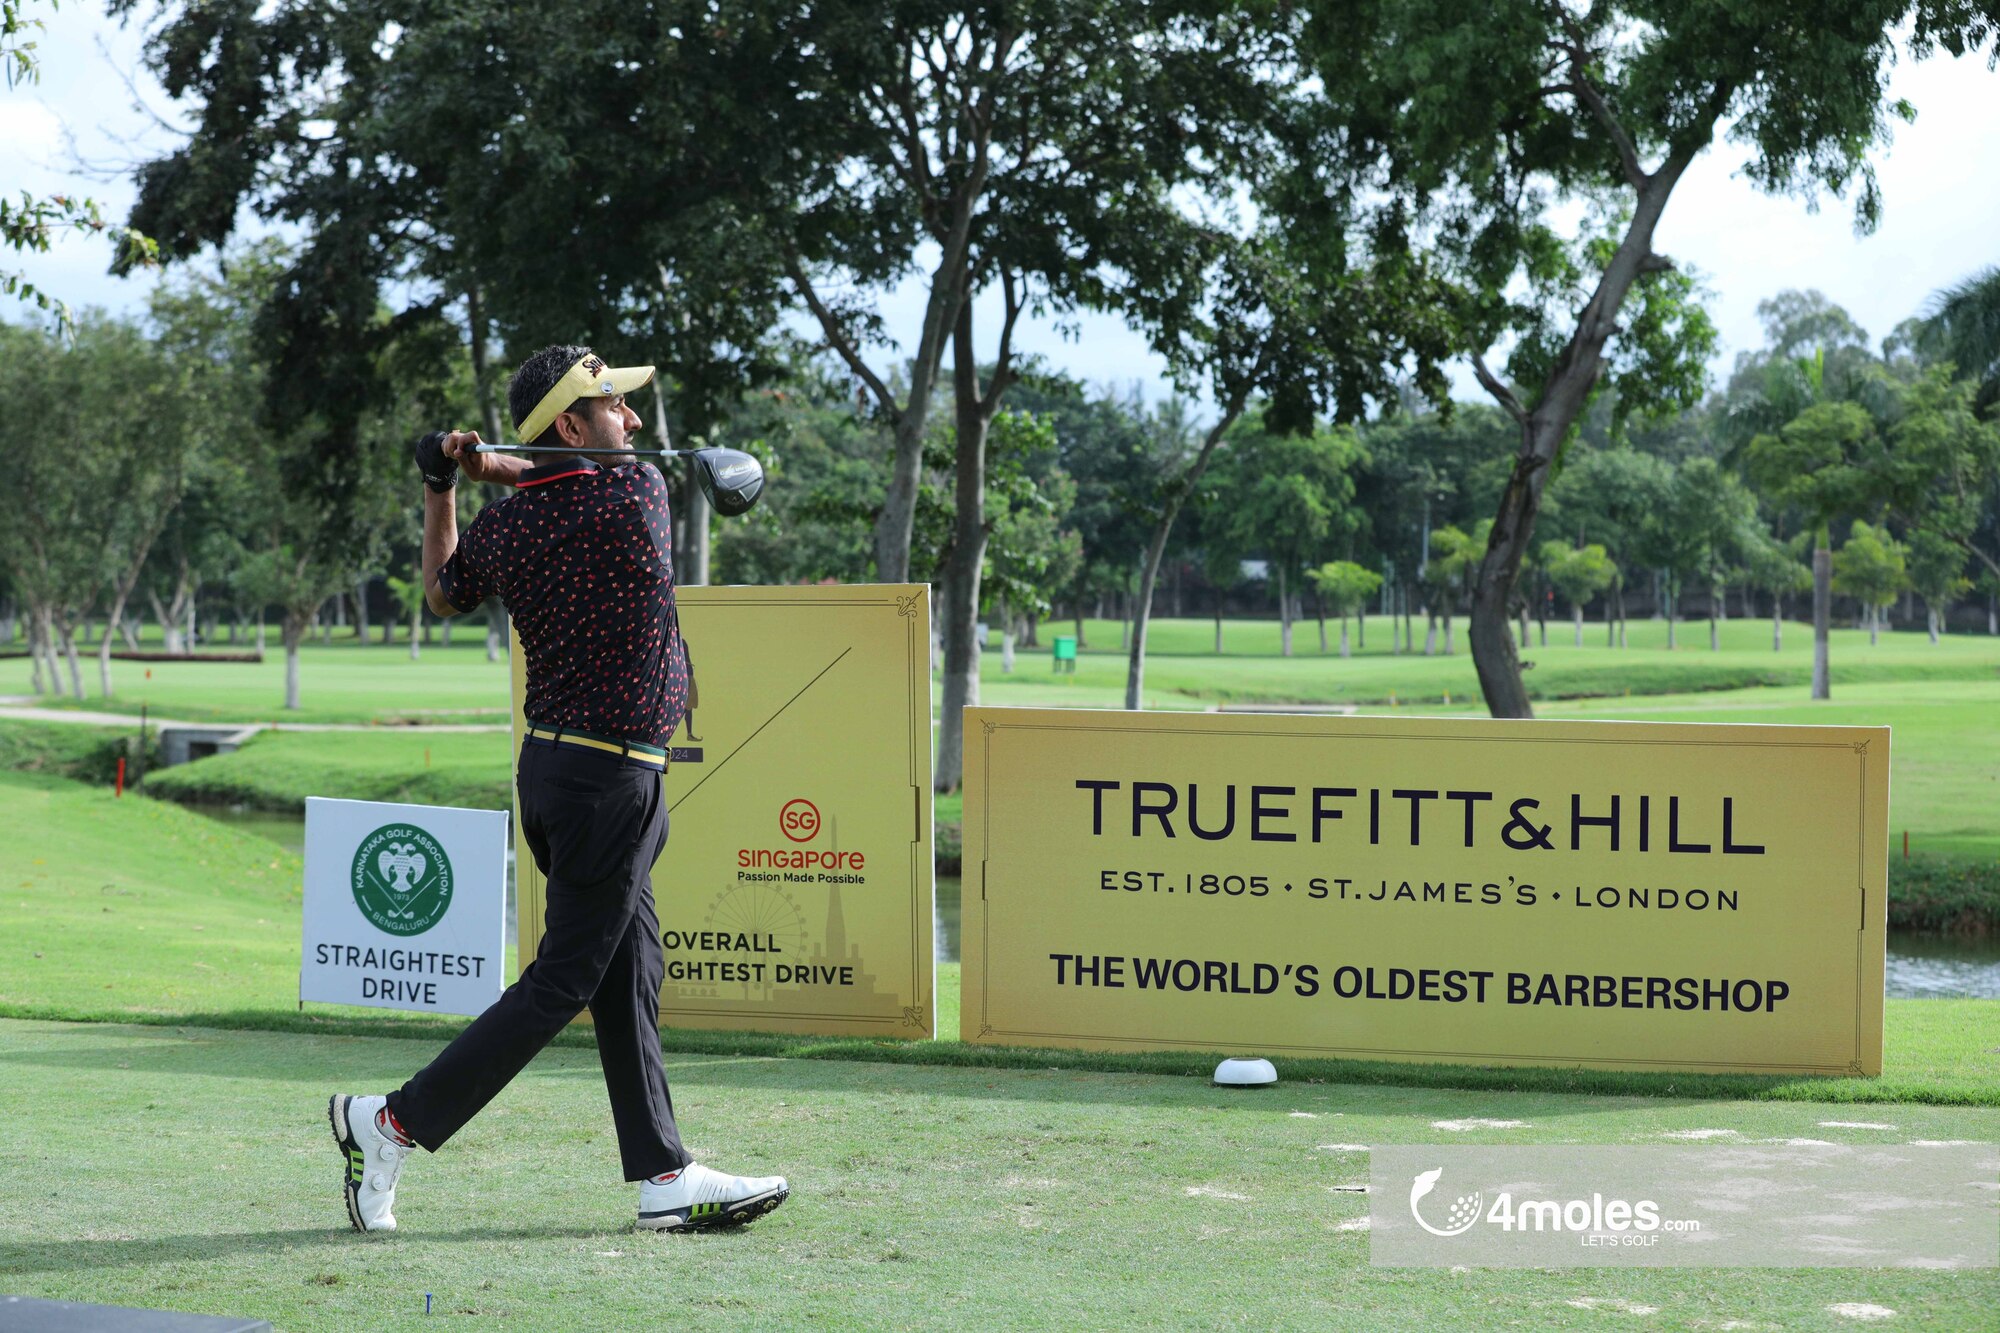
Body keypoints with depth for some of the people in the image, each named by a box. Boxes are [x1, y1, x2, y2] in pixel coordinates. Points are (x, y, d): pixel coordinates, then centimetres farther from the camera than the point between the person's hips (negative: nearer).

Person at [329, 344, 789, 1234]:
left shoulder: (503, 528, 1)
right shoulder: (637, 491, -14)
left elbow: (442, 595, 22)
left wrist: (441, 484, 19)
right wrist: (496, 470, 10)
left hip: (553, 762, 8)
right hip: (612, 776, -8)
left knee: (629, 972, 12)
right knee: (562, 982, -2)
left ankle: (663, 1176, 17)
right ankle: (395, 1125, -3)